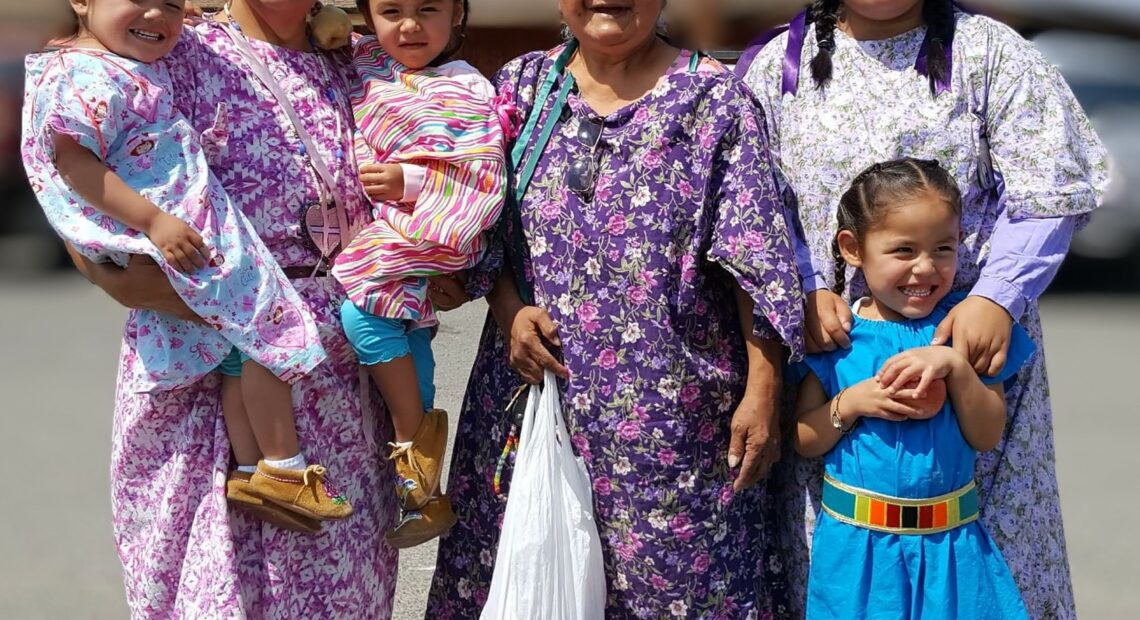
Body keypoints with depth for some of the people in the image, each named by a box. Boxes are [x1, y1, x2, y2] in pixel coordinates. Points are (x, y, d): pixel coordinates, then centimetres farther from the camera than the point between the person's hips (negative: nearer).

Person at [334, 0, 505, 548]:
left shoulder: (468, 93, -6)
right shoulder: (366, 64, 13)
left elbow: (482, 177, -14)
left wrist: (409, 180, -22)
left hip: (427, 241, -7)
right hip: (369, 239, 7)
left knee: (363, 311, -27)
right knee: (410, 352, 10)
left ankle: (416, 436, -12)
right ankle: (421, 494, 17)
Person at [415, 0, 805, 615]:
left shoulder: (713, 97, -4)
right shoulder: (521, 85, 7)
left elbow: (755, 260, -7)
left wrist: (762, 393, -11)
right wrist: (508, 310, -7)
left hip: (671, 415, -3)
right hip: (534, 392, 4)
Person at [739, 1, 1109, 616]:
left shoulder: (988, 51, 1)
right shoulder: (779, 64, 7)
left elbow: (1044, 194, -4)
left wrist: (996, 297, -18)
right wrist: (805, 289, -12)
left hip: (967, 336, -1)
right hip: (826, 347, 1)